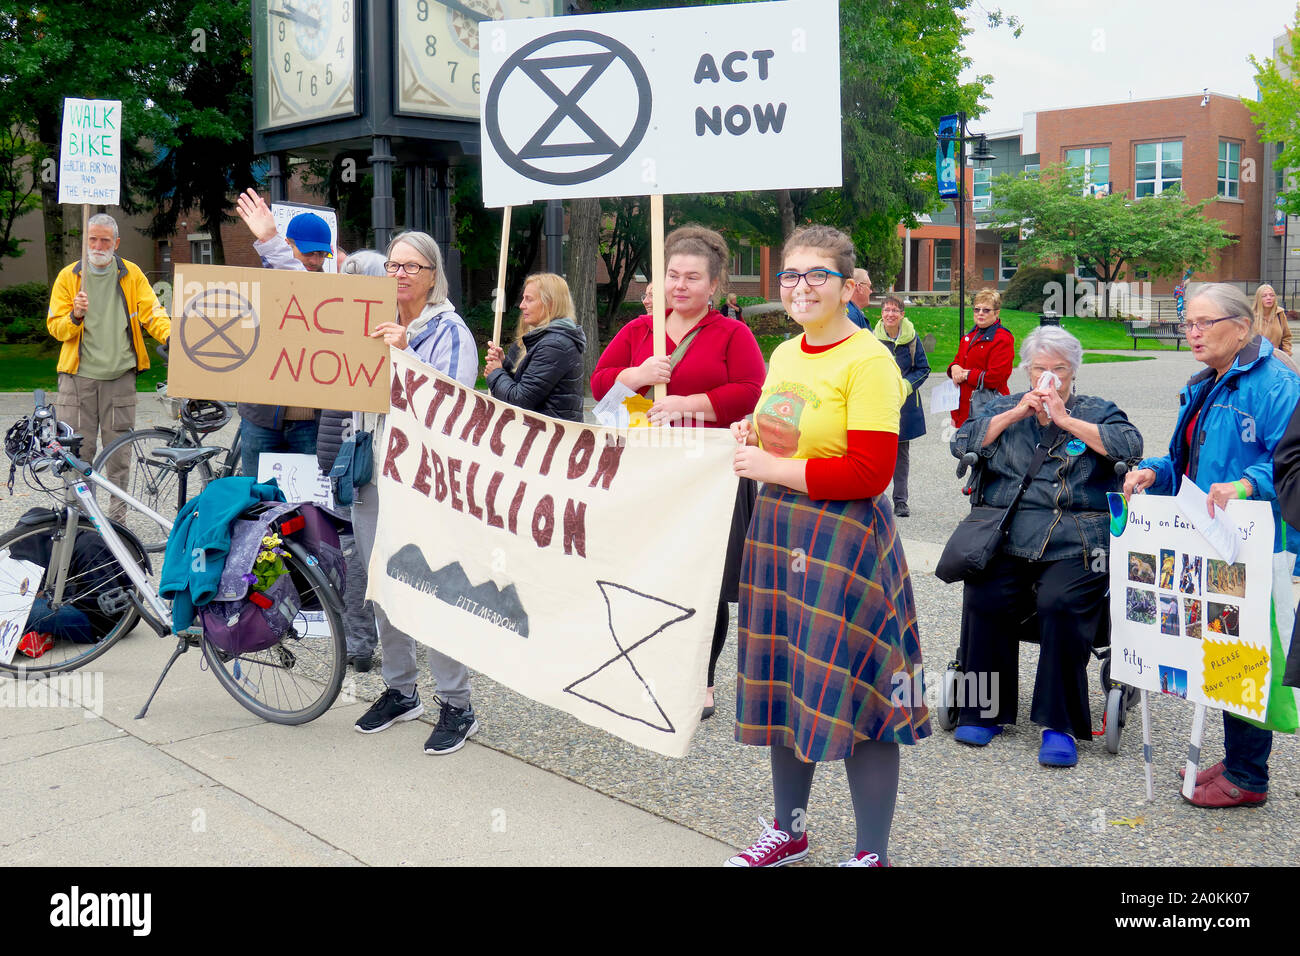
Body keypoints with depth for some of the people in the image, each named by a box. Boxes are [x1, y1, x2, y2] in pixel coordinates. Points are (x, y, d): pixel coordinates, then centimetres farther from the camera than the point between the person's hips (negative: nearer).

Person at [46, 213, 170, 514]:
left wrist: (170, 336, -20)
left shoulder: (132, 274, 6)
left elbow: (152, 312, 0)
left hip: (120, 375, 0)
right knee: (78, 447, -1)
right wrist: (75, 317, -16)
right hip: (79, 375, 0)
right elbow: (55, 327, 6)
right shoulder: (69, 276, 6)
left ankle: (117, 511, 13)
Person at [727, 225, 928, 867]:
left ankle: (872, 854, 15)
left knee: (852, 694, -2)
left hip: (844, 541, -8)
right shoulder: (783, 354, 12)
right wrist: (750, 439, 4)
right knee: (784, 687, 16)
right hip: (776, 534, 8)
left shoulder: (868, 361, -13)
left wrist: (774, 469, -16)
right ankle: (788, 830, 34)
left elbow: (871, 473, -21)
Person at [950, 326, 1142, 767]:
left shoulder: (1097, 411, 18)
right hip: (1008, 540, 2)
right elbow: (962, 443, 7)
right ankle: (984, 709, -7)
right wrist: (1017, 414, 0)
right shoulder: (1003, 407, 23)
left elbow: (1130, 445, -3)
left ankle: (1060, 725, -17)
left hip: (1075, 545, -1)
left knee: (1062, 604, -30)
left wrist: (1064, 419, -5)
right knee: (983, 600, -26)